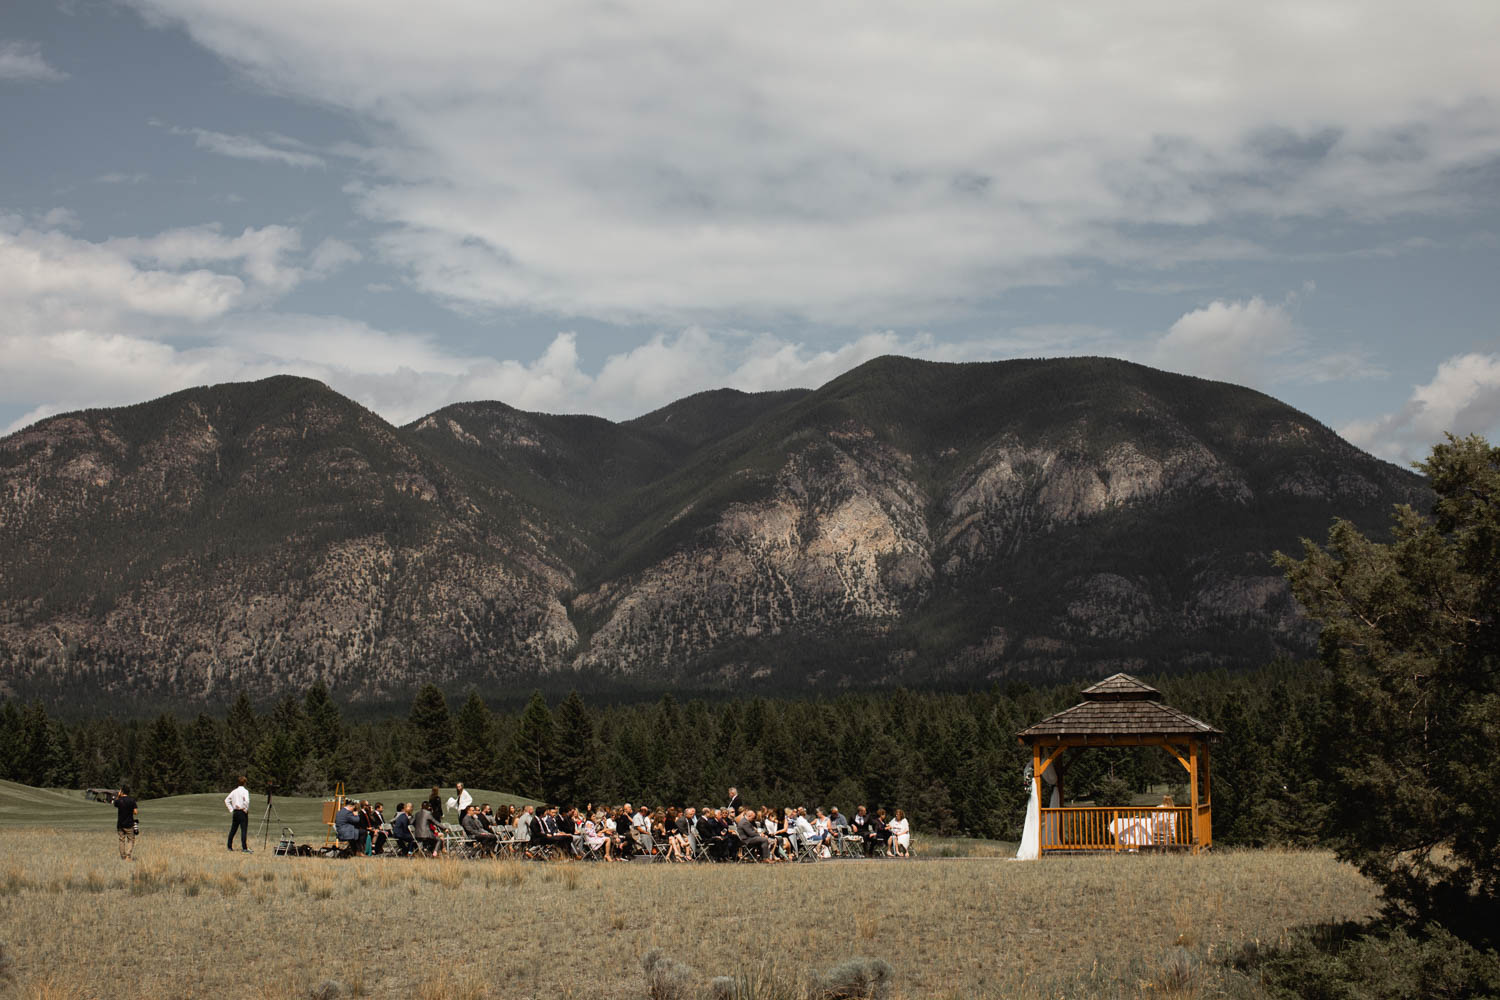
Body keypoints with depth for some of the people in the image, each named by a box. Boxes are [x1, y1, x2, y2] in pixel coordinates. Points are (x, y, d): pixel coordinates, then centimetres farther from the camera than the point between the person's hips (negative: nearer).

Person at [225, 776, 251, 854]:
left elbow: (226, 800, 12)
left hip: (235, 812, 6)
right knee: (244, 830, -6)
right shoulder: (245, 791, -9)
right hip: (242, 812, -6)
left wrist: (231, 809, 12)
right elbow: (247, 801, -24)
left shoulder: (234, 791, 9)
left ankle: (229, 846, 17)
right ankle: (244, 848, -11)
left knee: (233, 830, 12)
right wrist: (245, 809, -11)